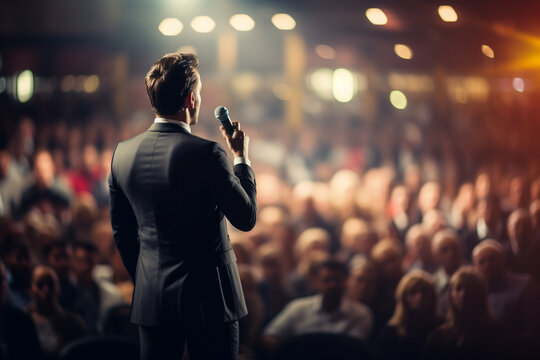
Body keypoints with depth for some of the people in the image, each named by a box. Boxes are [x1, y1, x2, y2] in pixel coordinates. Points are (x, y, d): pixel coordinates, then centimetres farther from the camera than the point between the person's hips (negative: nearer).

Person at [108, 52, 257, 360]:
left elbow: (122, 231, 11)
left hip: (152, 300, 5)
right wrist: (242, 158, 3)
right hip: (209, 299, -5)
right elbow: (247, 218, -8)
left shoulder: (123, 153, 1)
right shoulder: (206, 154, -17)